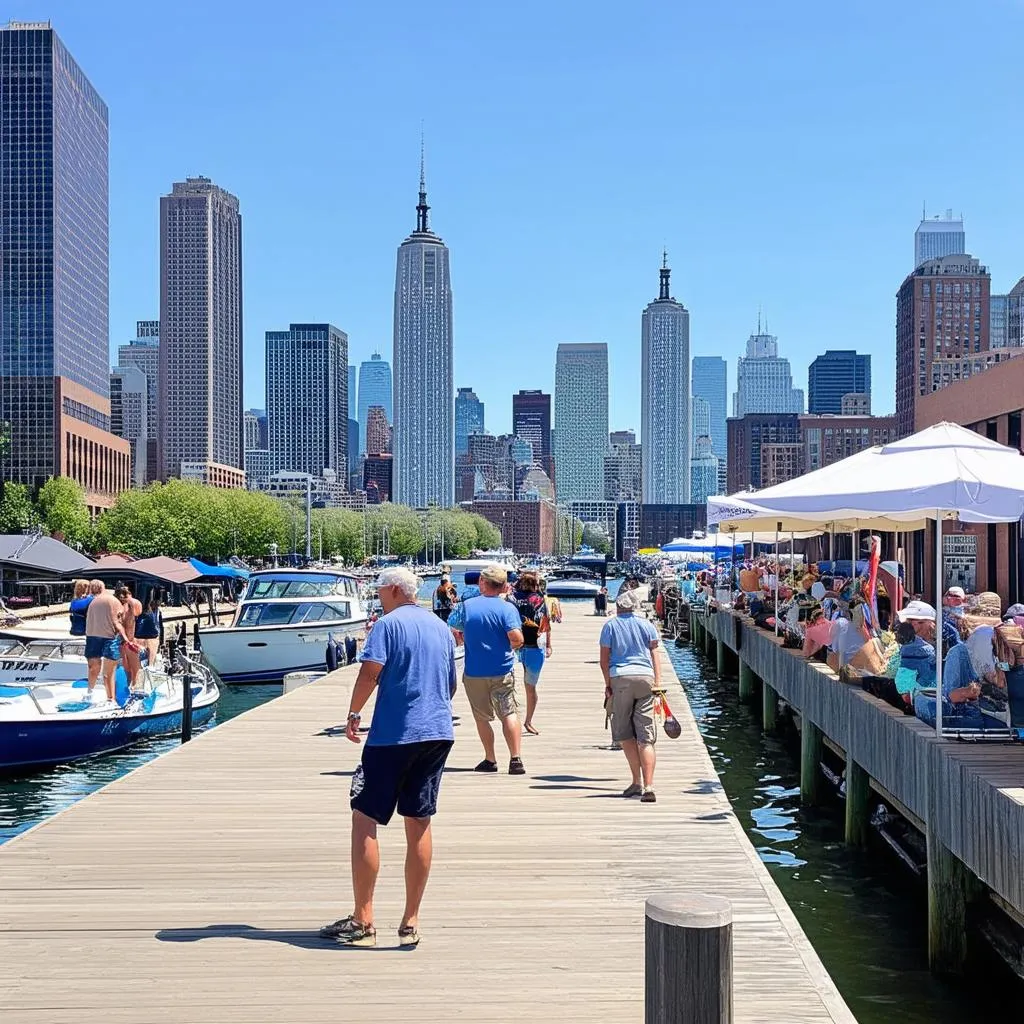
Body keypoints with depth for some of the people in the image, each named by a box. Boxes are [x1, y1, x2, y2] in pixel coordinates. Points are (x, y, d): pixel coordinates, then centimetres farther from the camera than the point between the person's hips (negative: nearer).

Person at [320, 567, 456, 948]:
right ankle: (410, 923, 12)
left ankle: (362, 921, 1)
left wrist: (354, 714, -4)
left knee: (364, 820, 1)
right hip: (439, 734, 7)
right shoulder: (441, 628, 15)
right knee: (419, 824, 9)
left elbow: (370, 672, -16)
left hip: (394, 733, -7)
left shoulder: (389, 624, -5)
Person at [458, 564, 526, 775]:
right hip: (501, 672, -2)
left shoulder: (467, 605, 2)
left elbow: (459, 636, 10)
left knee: (482, 717, 13)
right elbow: (517, 638, -18)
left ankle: (490, 759, 18)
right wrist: (512, 647, 2)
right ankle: (515, 759, -11)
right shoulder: (507, 608, -8)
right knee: (509, 713, 0)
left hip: (473, 673, 2)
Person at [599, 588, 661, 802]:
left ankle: (637, 781, 7)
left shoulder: (610, 626, 8)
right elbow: (654, 654, 5)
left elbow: (604, 659, 5)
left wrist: (608, 684, 11)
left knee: (625, 733, 10)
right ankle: (648, 786, -9)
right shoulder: (646, 625, 13)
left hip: (620, 677, -2)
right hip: (645, 677, 2)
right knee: (646, 736, 1)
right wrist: (657, 682, 2)